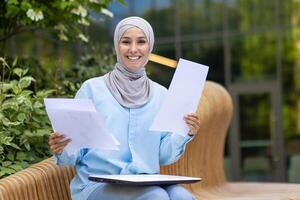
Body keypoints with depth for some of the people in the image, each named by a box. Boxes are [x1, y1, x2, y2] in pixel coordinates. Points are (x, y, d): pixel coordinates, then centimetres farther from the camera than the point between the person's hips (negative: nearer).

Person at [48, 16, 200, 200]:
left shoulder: (161, 95, 12)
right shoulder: (92, 88, 1)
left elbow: (163, 156, 10)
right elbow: (76, 152, 2)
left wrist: (185, 134, -7)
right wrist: (61, 150, -19)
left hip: (146, 184, 4)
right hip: (98, 183, -3)